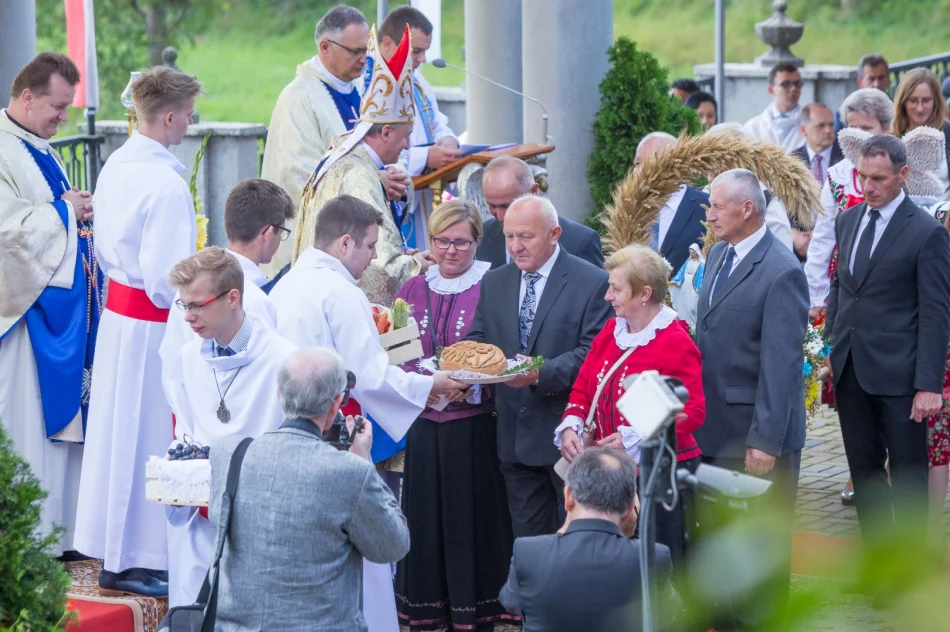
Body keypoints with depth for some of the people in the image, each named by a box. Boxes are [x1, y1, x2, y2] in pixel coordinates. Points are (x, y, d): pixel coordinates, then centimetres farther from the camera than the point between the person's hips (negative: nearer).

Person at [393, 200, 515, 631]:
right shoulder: (412, 291, 11)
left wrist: (472, 386, -21)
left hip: (473, 425, -4)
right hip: (423, 424, 4)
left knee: (472, 519, -1)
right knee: (424, 518, 5)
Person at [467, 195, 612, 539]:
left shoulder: (592, 283, -6)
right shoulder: (494, 283, 12)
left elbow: (592, 352, -14)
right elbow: (477, 339, 12)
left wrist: (541, 374, -27)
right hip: (516, 436, 5)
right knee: (527, 539, 10)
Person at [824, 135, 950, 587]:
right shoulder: (847, 221, 9)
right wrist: (829, 345, 10)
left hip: (897, 374, -6)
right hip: (850, 371, 6)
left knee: (907, 473, 3)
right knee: (863, 467, 12)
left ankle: (906, 567, 11)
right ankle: (877, 555, 23)